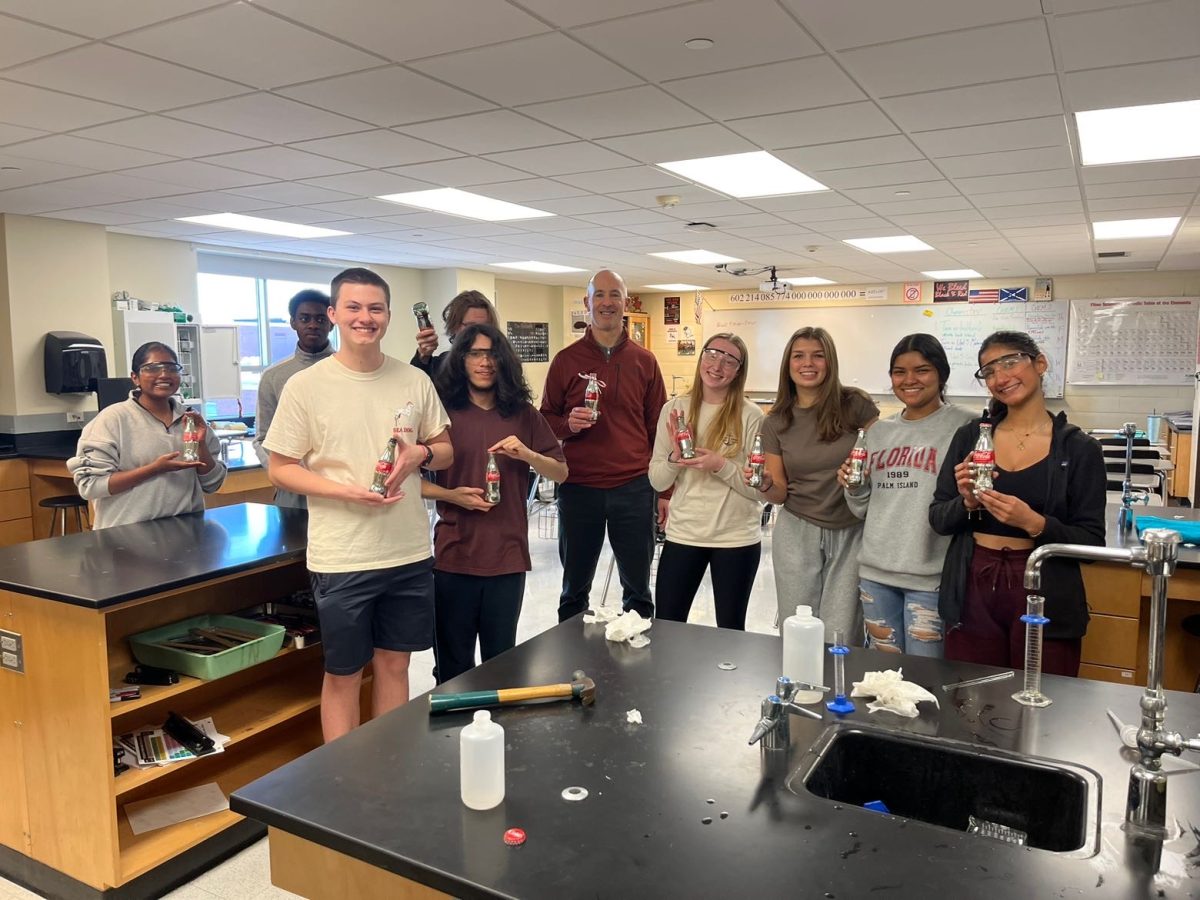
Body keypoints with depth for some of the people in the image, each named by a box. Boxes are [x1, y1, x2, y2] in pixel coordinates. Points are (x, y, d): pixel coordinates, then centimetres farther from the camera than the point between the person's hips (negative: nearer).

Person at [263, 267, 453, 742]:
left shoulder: (415, 381, 3)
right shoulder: (305, 386, -6)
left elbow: (446, 448, 12)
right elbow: (280, 469, -4)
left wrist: (420, 454, -11)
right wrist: (345, 491, -19)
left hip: (410, 552, 4)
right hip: (341, 558, -3)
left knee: (394, 664, 17)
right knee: (343, 675, 9)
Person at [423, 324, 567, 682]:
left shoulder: (524, 415, 6)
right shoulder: (443, 411, -1)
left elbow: (561, 472, 6)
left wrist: (527, 455, -11)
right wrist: (450, 495, -15)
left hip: (508, 555, 2)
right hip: (454, 556, -2)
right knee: (453, 665, 9)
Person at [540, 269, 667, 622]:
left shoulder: (644, 361, 7)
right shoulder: (566, 360, 3)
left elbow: (658, 428, 9)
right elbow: (545, 420, 9)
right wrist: (568, 424, -14)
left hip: (634, 487, 1)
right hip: (578, 487, 0)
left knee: (638, 588, 11)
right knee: (574, 590, 12)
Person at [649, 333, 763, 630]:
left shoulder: (751, 416, -8)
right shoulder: (674, 409, 1)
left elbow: (762, 488, -8)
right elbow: (657, 482, 2)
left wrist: (721, 466, -22)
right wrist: (674, 458, -16)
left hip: (737, 540, -2)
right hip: (682, 534, 2)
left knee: (731, 633, 13)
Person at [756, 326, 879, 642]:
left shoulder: (855, 405, -7)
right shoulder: (775, 423, 0)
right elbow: (780, 494, 4)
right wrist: (766, 485, -18)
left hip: (851, 533, -2)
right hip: (797, 533, 2)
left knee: (839, 639, 1)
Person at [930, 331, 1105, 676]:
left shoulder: (1079, 448, -2)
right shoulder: (970, 436, 4)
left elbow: (1092, 543, -3)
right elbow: (938, 519, 5)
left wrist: (1034, 523, -20)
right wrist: (967, 503, -14)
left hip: (1044, 598, -1)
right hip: (972, 594, 2)